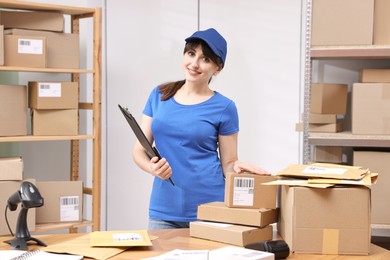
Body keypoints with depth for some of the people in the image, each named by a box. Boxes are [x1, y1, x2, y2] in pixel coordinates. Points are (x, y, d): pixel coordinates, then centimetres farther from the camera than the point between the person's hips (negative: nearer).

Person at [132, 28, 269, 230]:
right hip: (164, 209, 2)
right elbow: (139, 149, 7)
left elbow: (228, 163, 4)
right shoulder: (160, 95, 7)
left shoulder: (223, 108, -1)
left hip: (208, 207, -2)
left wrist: (237, 167, -18)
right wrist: (152, 168, -14)